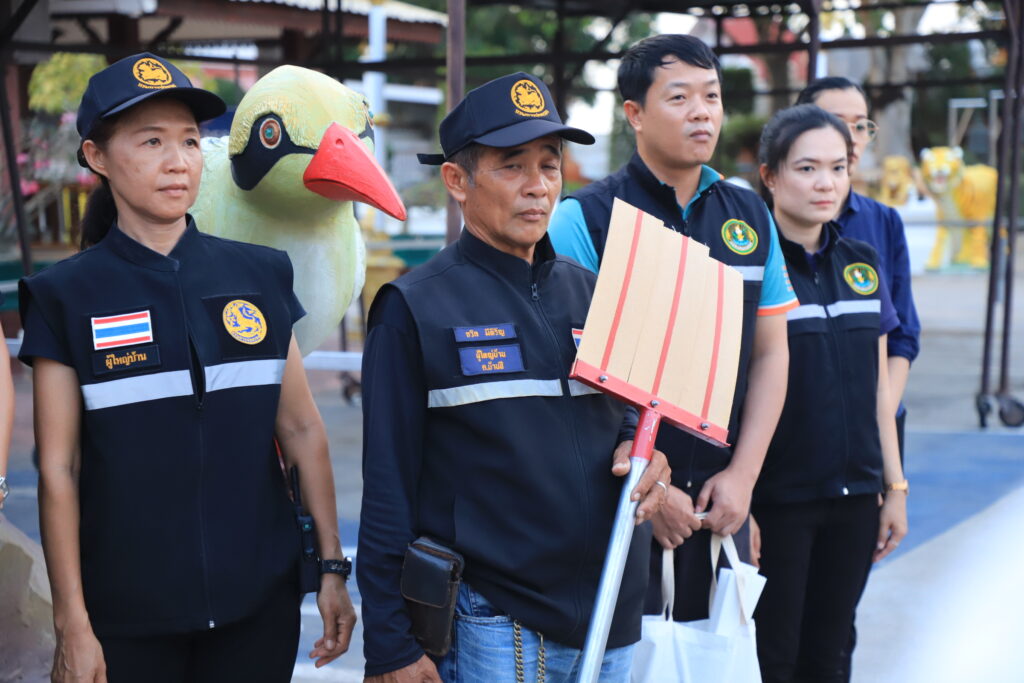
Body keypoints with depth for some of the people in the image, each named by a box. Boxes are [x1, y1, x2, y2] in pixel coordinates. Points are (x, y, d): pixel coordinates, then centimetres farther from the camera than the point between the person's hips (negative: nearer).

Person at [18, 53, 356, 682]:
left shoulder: (260, 276, 3)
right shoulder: (65, 297, -3)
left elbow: (302, 430, 6)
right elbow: (59, 470, -5)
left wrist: (332, 567, 4)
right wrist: (72, 624, -7)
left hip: (260, 601, 2)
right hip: (127, 612, -2)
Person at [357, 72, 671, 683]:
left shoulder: (591, 293, 9)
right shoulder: (418, 307, -7)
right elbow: (389, 488, -7)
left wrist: (637, 447, -4)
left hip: (613, 623, 6)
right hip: (492, 626, -5)